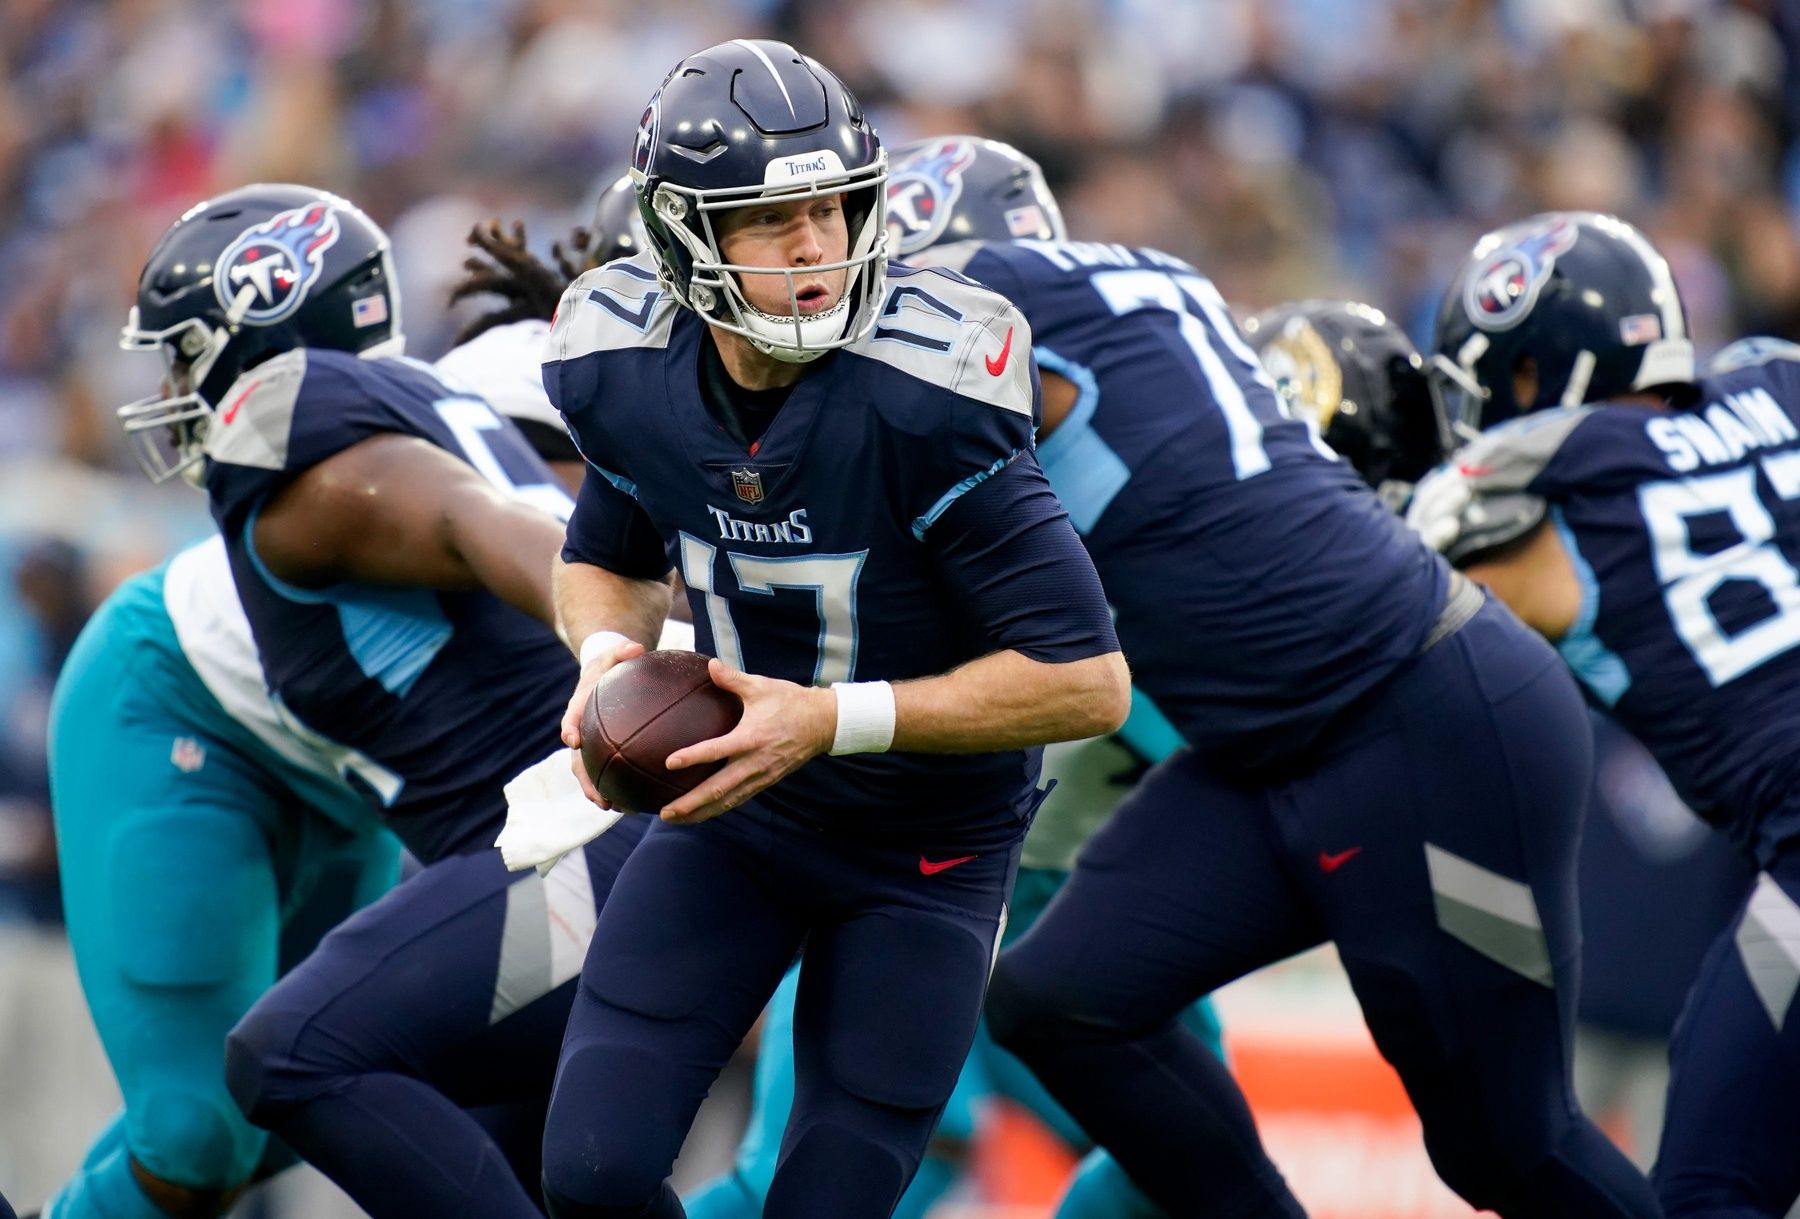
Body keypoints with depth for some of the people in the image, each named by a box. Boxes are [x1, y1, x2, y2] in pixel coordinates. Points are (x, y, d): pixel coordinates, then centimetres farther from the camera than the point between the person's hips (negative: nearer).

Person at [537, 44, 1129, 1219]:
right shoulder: (627, 374, -13)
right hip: (736, 805, 4)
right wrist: (611, 654, -12)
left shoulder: (921, 396, -29)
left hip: (926, 846, -4)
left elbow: (1089, 681, -28)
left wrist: (836, 720, -33)